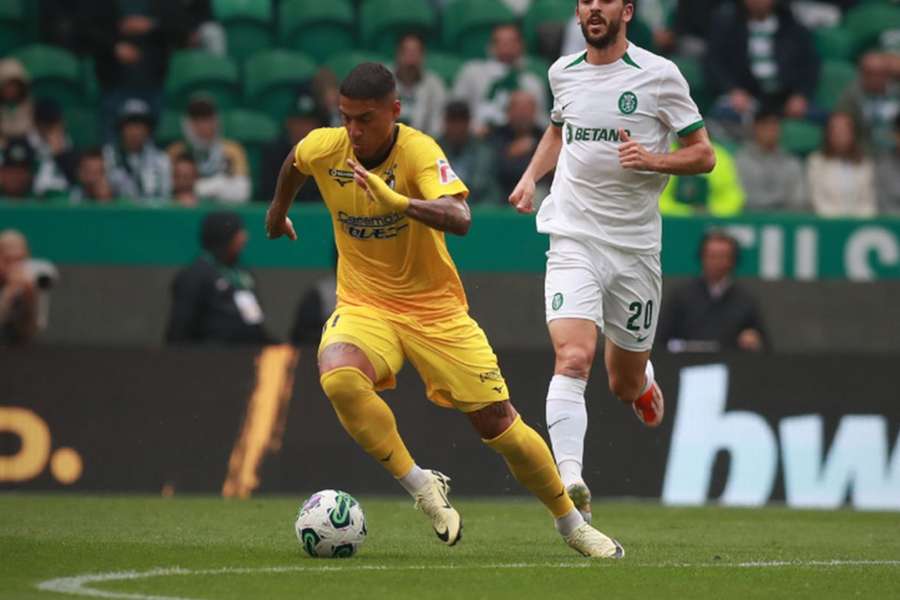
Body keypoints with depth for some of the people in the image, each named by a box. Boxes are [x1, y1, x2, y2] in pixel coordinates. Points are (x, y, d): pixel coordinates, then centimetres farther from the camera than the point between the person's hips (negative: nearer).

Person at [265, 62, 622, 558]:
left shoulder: (419, 152, -22)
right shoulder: (324, 148, -9)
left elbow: (459, 219, -39)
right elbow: (294, 163, 18)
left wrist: (397, 201, -53)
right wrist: (278, 212, 34)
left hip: (435, 307, -2)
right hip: (363, 306, 2)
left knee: (497, 422, -1)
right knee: (338, 377, -33)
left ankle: (571, 524, 23)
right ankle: (423, 489, -17)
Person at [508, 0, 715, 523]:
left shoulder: (659, 75, -4)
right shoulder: (563, 73, 7)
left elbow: (704, 155, 1)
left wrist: (652, 159, -17)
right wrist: (532, 175, 13)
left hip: (636, 246, -1)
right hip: (574, 240, 1)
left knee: (626, 386, 11)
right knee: (573, 359, -23)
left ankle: (644, 378, 49)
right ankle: (570, 480, -31)